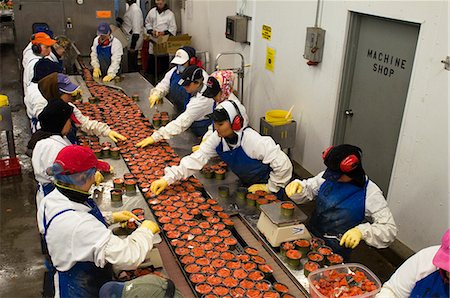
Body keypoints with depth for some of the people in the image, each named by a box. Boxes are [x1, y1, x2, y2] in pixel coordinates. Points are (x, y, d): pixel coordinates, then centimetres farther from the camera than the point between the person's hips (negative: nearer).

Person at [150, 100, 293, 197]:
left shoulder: (254, 141, -34)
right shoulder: (217, 139, -14)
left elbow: (283, 164, -33)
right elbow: (196, 159, -17)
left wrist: (270, 187, -21)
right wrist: (168, 178, -26)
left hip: (269, 192, -6)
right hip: (247, 187, 6)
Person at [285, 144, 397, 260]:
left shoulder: (370, 193, -12)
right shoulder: (328, 178, -1)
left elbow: (389, 229, -11)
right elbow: (307, 190, 12)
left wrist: (362, 231, -28)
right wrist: (298, 187, -12)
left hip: (336, 250, -5)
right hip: (310, 235, 5)